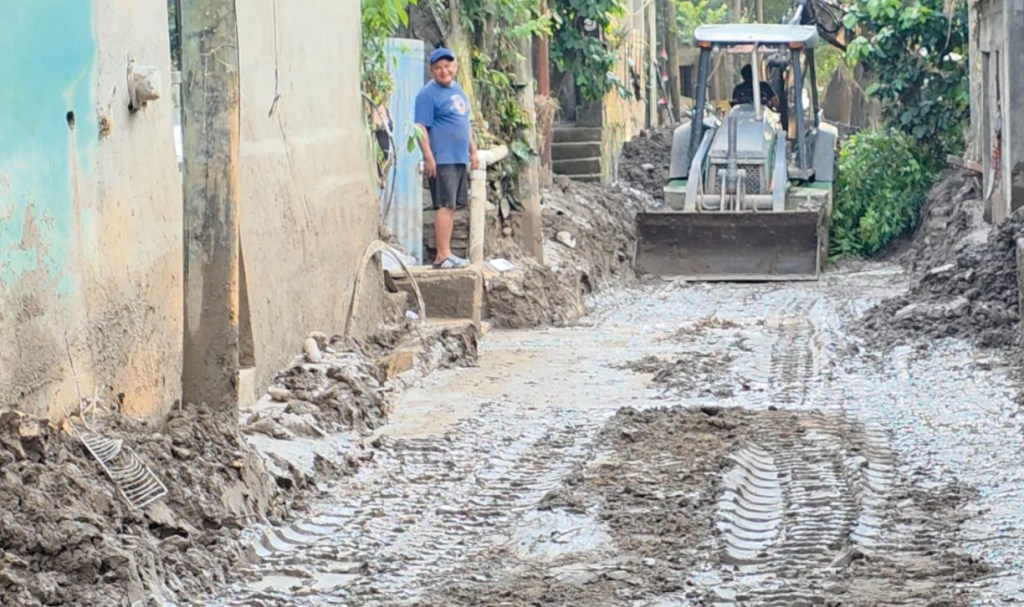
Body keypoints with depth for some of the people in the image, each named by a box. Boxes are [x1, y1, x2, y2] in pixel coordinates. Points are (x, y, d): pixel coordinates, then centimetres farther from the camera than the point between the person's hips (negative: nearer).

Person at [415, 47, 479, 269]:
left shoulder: (458, 90, 17)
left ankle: (445, 253, 15)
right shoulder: (428, 94, -10)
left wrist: (473, 151, 23)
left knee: (452, 205, 10)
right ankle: (443, 255, -10)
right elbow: (421, 127, -15)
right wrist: (428, 157, -21)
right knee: (445, 205, -11)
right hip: (442, 159, -9)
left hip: (459, 159, 9)